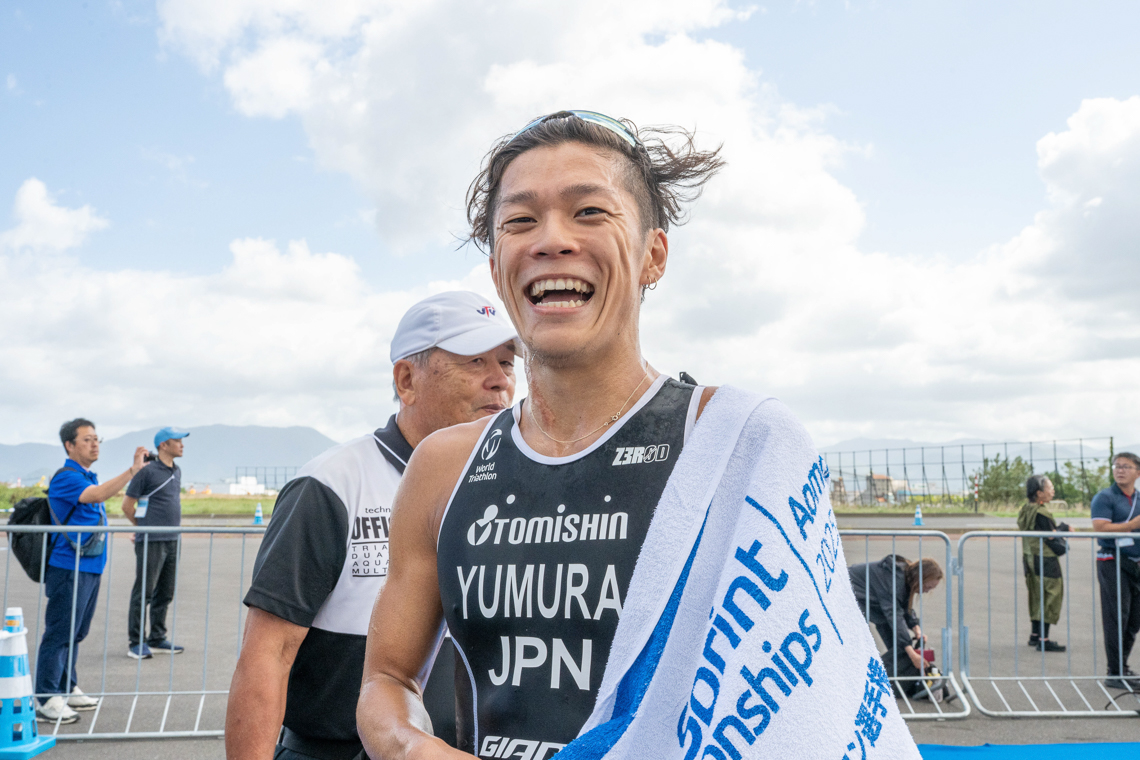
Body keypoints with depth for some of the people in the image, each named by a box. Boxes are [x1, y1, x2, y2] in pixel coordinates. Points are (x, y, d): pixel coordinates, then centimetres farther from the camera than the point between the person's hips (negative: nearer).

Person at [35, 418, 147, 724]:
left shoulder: (90, 477, 16)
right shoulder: (66, 477, -12)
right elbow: (96, 495, -31)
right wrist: (133, 469, -37)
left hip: (90, 567, 9)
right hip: (68, 569, -9)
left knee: (75, 633, 15)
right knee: (59, 633, -6)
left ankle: (67, 690, 24)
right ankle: (47, 699, -2)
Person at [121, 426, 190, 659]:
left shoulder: (177, 472, 14)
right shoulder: (147, 471, -9)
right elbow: (127, 505, -4)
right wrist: (143, 526, 7)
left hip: (172, 541, 7)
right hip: (151, 542, -7)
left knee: (165, 593, 12)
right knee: (144, 592, -2)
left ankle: (157, 639, 21)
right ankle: (136, 642, 5)